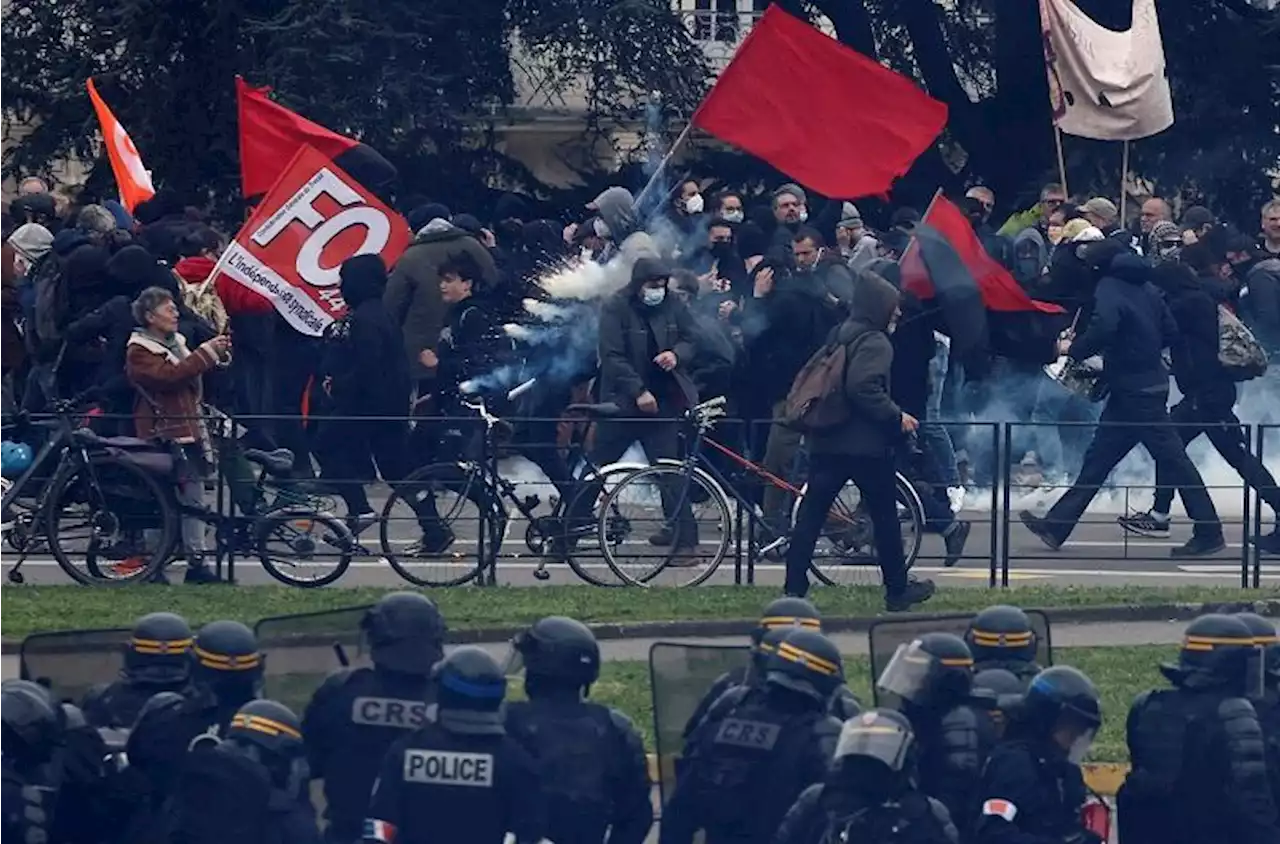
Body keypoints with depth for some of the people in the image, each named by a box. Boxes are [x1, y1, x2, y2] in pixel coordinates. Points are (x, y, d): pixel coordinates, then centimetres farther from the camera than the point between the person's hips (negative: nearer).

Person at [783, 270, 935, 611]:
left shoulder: (841, 336, 14)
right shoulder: (875, 343, -13)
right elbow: (864, 388, -26)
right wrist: (896, 416, -17)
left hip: (828, 440, 7)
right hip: (866, 444, -7)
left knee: (811, 514, 3)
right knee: (885, 516, 6)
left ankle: (794, 589, -2)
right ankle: (897, 590, 14)